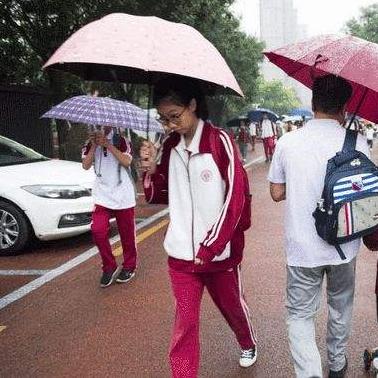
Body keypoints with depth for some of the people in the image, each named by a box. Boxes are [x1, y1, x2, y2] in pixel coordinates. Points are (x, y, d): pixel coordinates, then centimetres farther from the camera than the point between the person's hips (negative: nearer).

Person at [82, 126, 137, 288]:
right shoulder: (90, 143, 10)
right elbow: (86, 165, -3)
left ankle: (129, 267, 24)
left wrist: (108, 144, -18)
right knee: (97, 230, -14)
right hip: (102, 195, 2)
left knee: (127, 233, 5)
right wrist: (94, 145, -12)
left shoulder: (121, 140, 1)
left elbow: (127, 161, -15)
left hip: (123, 195, -2)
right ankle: (109, 267, 4)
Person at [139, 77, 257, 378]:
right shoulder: (171, 146, 2)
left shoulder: (220, 141, -12)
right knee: (185, 322, 5)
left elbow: (235, 198, -14)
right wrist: (151, 170, -11)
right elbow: (162, 196, 10)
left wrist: (210, 248, -15)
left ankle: (248, 344, 52)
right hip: (181, 252, 2)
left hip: (219, 251, -2)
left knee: (232, 305, 21)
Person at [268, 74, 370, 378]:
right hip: (343, 247, 1)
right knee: (341, 306, 24)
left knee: (300, 314, 12)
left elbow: (277, 193, 0)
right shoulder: (357, 144, -10)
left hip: (302, 249, -1)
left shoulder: (287, 142, -7)